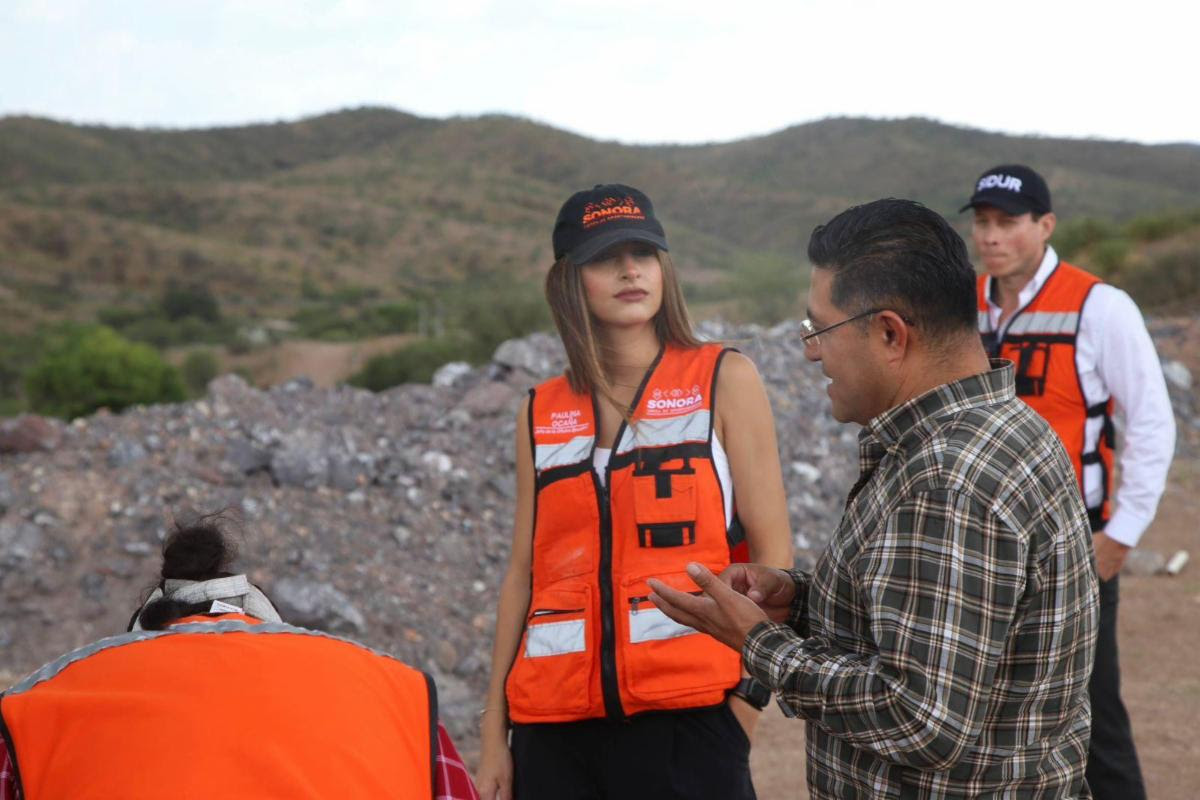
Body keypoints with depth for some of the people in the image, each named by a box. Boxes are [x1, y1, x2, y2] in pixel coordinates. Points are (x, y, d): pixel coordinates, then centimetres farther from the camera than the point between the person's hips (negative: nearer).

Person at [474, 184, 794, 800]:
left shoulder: (724, 381, 3)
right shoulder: (540, 414, 10)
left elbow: (772, 554, 0)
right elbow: (522, 575, 12)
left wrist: (746, 701, -8)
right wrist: (494, 734, 9)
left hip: (687, 717, -2)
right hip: (555, 725, 3)